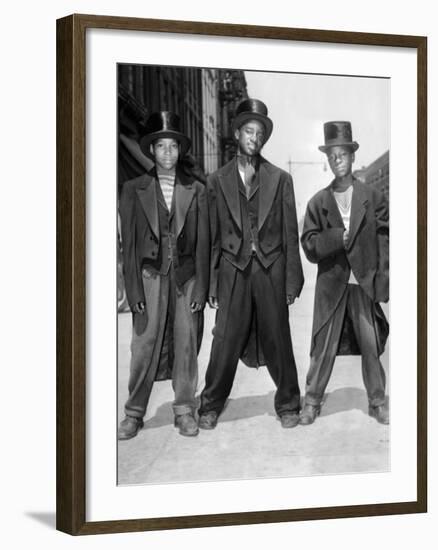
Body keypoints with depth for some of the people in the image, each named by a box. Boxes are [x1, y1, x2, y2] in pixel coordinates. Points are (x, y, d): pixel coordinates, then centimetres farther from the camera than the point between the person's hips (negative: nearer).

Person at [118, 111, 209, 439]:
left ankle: (185, 410, 14)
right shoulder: (135, 190, 4)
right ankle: (134, 413, 7)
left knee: (186, 345, 3)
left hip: (186, 277, 1)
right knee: (145, 345, -2)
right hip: (151, 276, -1)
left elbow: (203, 243, 4)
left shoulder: (196, 191, 6)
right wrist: (134, 290, -4)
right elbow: (129, 243, 2)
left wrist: (201, 288, -2)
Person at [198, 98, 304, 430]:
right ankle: (211, 405, 14)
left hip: (271, 269, 0)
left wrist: (293, 281, -2)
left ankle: (288, 405, 18)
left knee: (278, 340, 5)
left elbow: (290, 233, 4)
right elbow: (211, 236, 7)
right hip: (233, 269, 0)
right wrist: (210, 284, 2)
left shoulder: (280, 179, 5)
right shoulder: (218, 181, 7)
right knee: (225, 342, 0)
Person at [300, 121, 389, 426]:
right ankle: (312, 401, 13)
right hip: (331, 286, 0)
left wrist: (382, 279, -6)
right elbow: (309, 246, 1)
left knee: (371, 346, 3)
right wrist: (337, 237, -15)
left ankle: (377, 402, 16)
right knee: (323, 346, 2)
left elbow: (385, 238, 2)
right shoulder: (319, 202, 6)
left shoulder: (373, 197, 5)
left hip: (365, 284, 0)